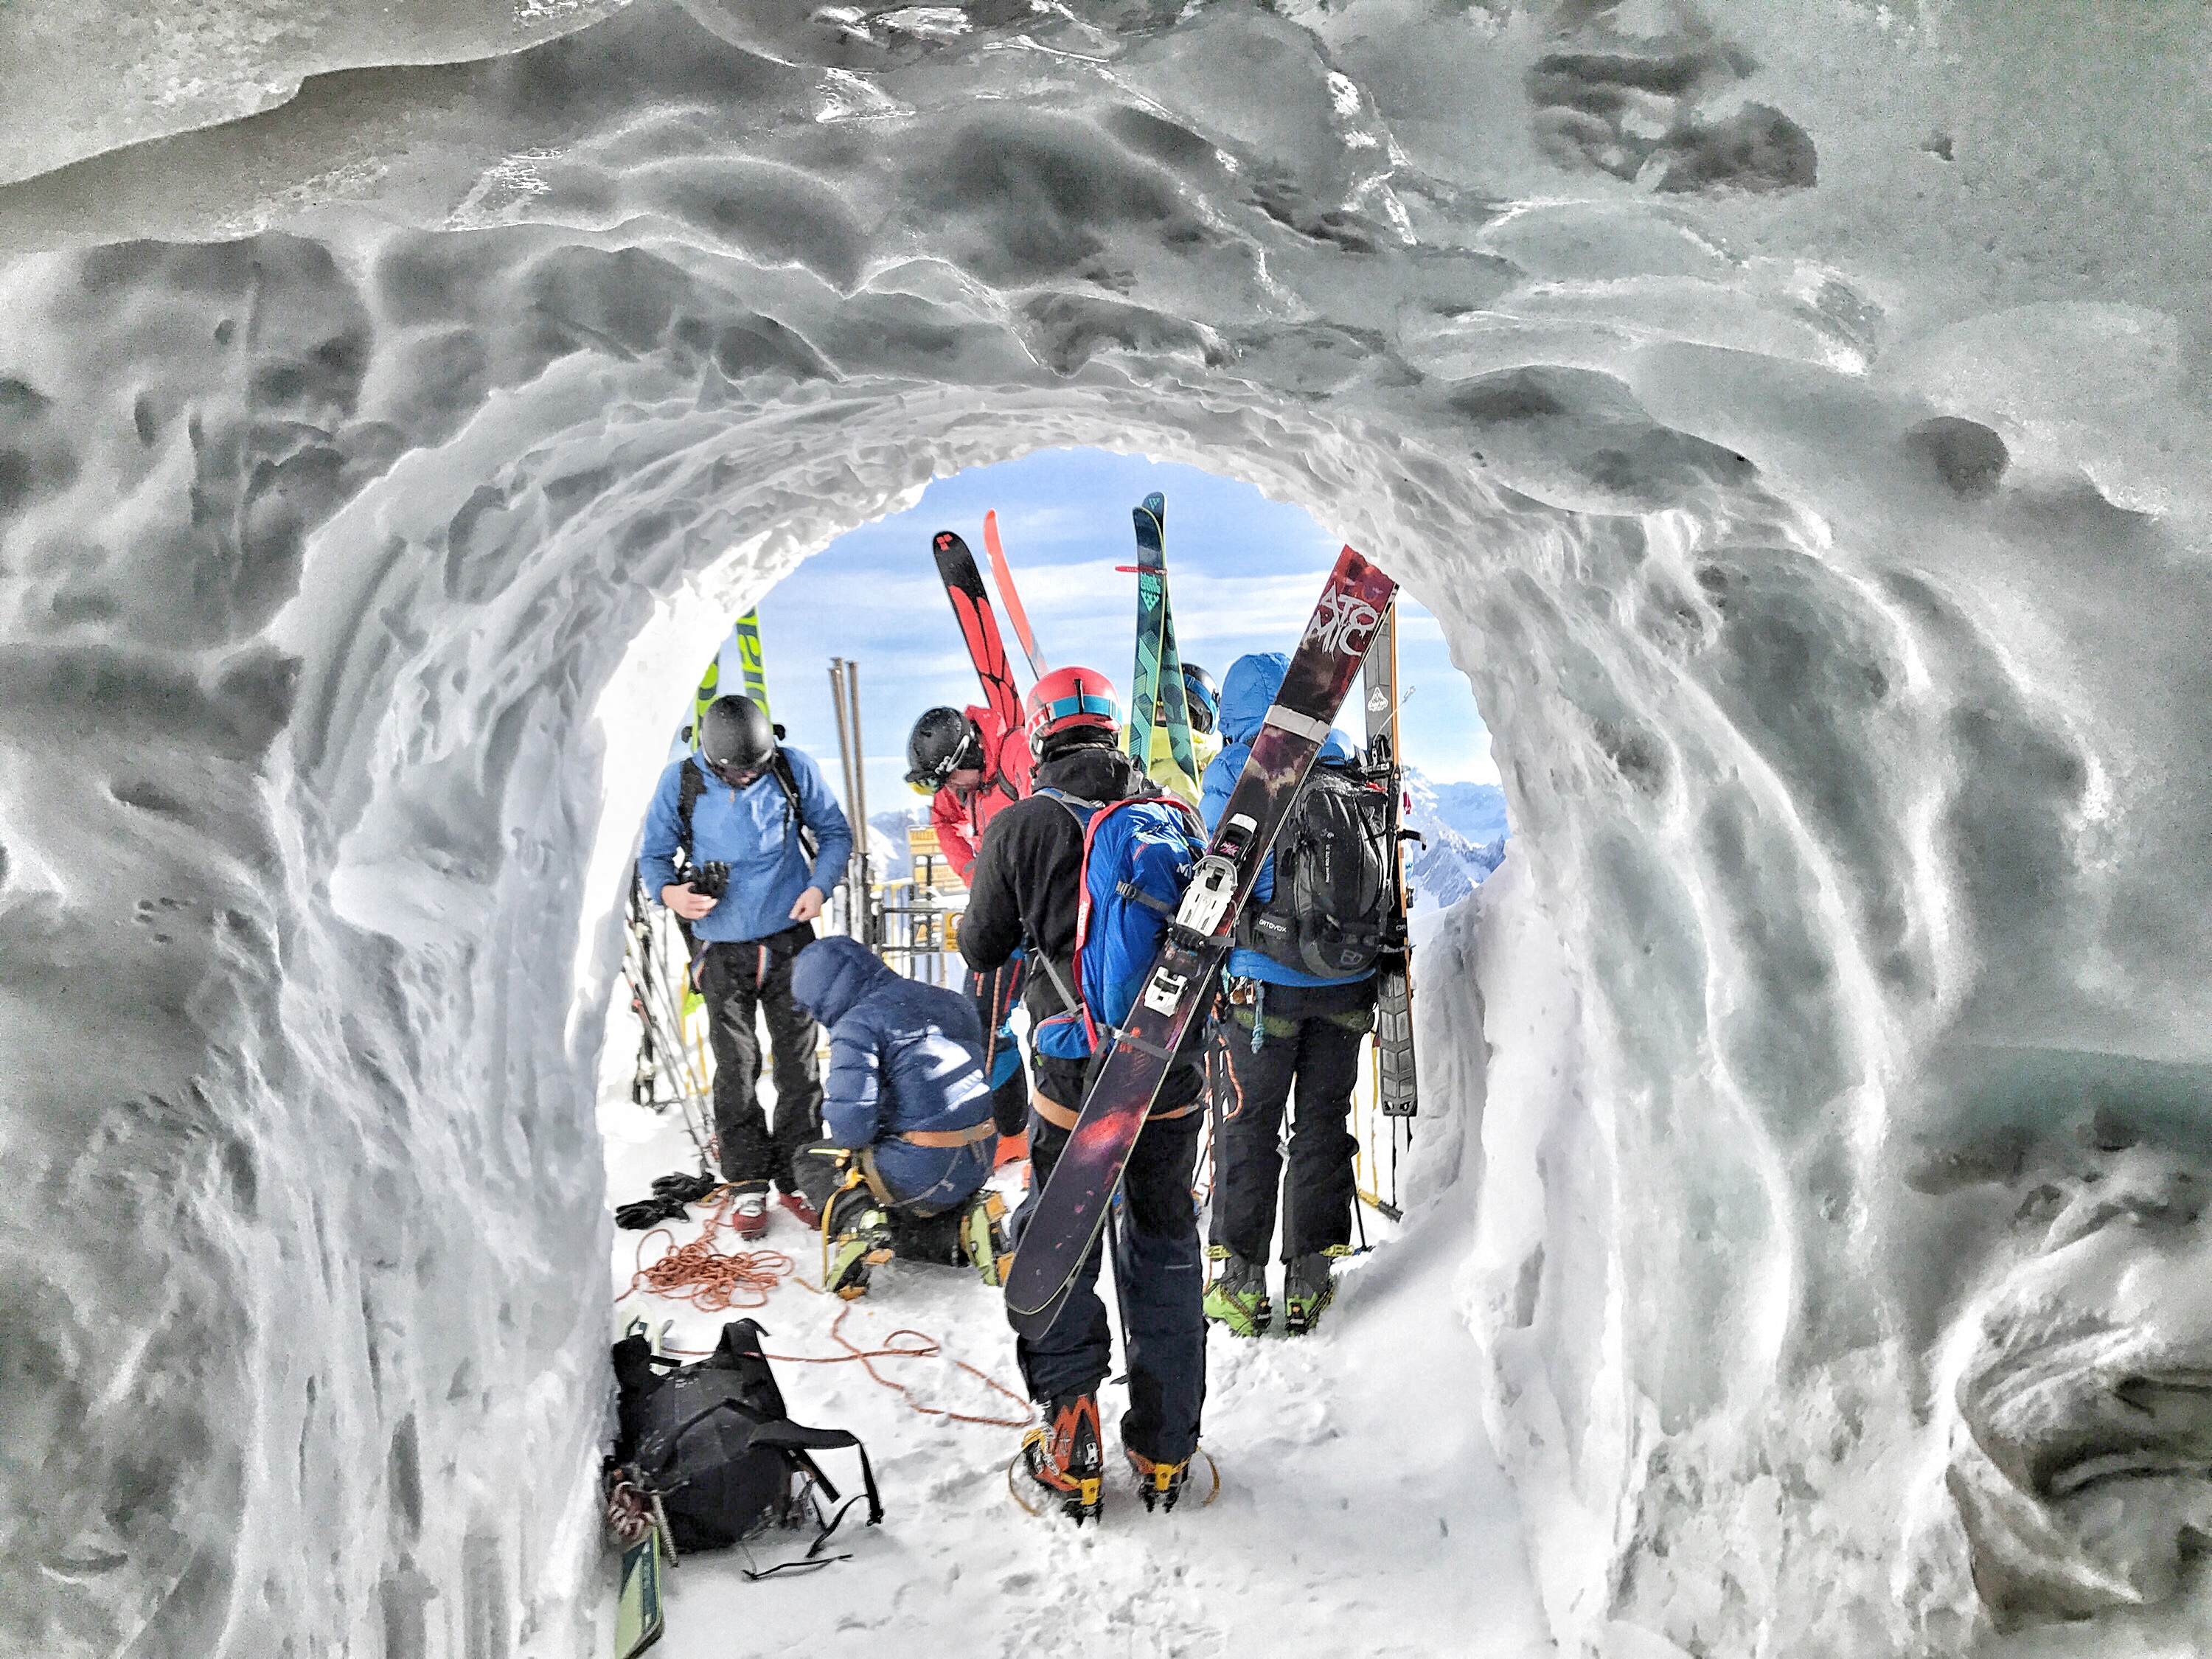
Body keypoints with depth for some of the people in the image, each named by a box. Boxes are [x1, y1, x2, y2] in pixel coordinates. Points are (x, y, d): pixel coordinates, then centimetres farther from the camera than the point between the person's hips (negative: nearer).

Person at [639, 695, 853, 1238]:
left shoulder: (795, 770, -7)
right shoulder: (681, 782, -7)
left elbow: (835, 832, 5)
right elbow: (653, 853, 2)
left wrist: (819, 886, -13)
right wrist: (668, 891, -20)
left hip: (789, 939, 0)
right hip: (722, 949, 0)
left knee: (798, 1062, 7)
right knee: (735, 1071, 4)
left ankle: (797, 1177, 20)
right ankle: (746, 1184, 17)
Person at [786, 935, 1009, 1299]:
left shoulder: (857, 1023, -12)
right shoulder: (951, 1002, 10)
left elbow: (848, 1126, -20)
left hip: (922, 1172, -7)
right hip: (978, 1168, 7)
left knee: (814, 1160, 18)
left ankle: (855, 1218, -9)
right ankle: (964, 1223, 6)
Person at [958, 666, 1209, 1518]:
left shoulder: (1022, 825, -9)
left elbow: (980, 948, 2)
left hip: (1074, 1086, -3)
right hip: (1174, 1080, 3)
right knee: (1165, 1250, 18)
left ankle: (1070, 1451, 15)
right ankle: (1165, 1447, 27)